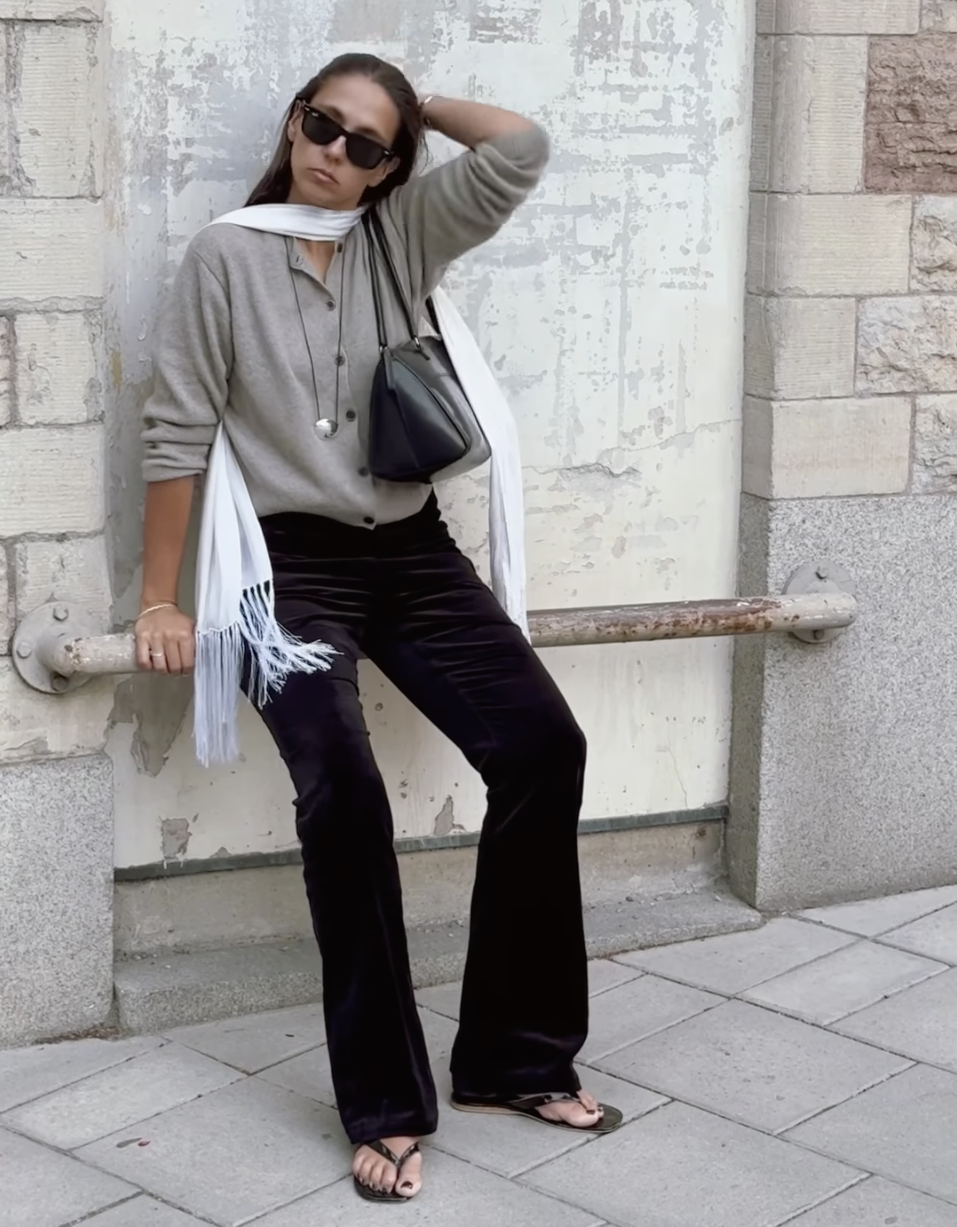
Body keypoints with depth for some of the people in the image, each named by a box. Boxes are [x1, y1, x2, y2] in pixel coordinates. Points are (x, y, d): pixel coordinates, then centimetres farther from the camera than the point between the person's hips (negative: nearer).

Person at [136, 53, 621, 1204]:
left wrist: (416, 107, 9)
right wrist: (159, 602, -4)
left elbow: (521, 148, -3)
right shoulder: (227, 255, -1)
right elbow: (177, 431, -2)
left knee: (544, 747, -13)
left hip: (415, 553, 4)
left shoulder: (407, 237, 9)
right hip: (293, 566, -4)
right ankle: (385, 1103, -13)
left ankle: (513, 1056, 1)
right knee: (342, 794, -26)